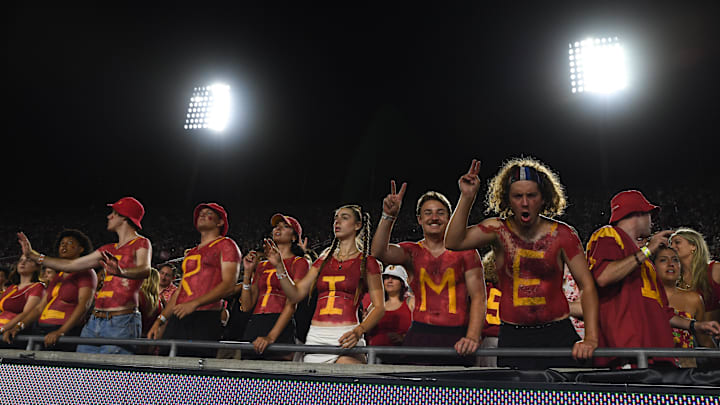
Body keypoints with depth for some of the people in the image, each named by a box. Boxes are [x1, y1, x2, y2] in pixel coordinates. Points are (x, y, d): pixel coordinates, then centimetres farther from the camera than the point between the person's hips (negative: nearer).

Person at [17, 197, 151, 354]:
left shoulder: (141, 243, 0)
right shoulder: (109, 250, 22)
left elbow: (145, 269, -21)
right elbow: (71, 265, 28)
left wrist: (121, 272, -42)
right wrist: (32, 254, 30)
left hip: (121, 323, -7)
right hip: (95, 321, 7)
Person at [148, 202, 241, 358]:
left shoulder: (226, 245, 4)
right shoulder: (191, 253, 27)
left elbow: (228, 285, -8)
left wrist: (195, 303, -18)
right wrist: (160, 320, 16)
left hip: (205, 320, -7)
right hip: (177, 319, 7)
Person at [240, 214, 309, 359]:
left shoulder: (299, 262, 5)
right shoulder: (262, 265, 21)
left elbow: (291, 304, -8)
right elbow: (247, 305, 14)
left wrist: (271, 336, -19)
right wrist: (248, 271, 6)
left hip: (279, 328, -5)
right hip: (253, 327, 5)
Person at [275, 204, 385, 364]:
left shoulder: (367, 262, 5)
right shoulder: (323, 260, 18)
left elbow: (379, 307, -1)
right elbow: (295, 295, 13)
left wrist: (358, 331, -17)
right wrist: (279, 265, 2)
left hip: (345, 338, -4)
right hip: (316, 337, 4)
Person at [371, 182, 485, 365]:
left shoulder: (466, 252, 6)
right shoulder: (412, 252, 9)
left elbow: (478, 297, 0)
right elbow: (379, 252, -11)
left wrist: (472, 337, -15)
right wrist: (389, 216, -26)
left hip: (457, 339, 0)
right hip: (420, 336, 1)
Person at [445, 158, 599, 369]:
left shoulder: (562, 234, -3)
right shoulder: (498, 229, -1)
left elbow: (587, 285, -3)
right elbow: (454, 242, -16)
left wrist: (591, 338, -13)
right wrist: (467, 197, -24)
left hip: (558, 334, 0)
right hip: (512, 336, 0)